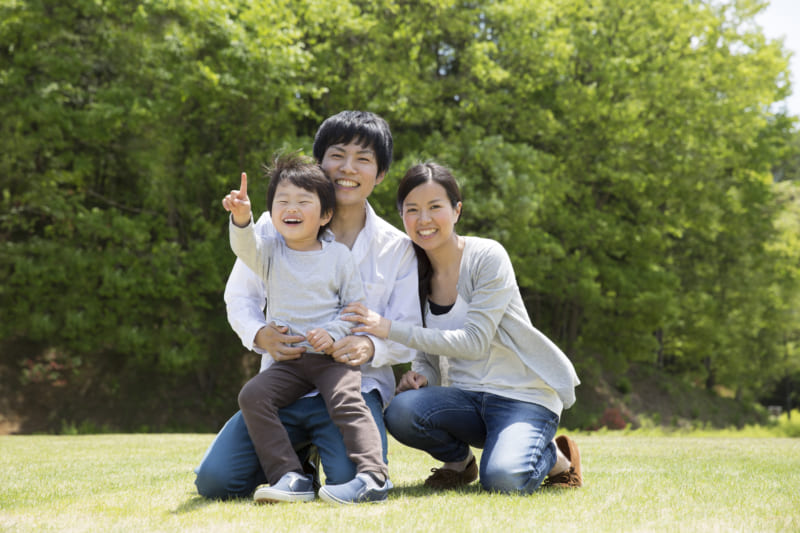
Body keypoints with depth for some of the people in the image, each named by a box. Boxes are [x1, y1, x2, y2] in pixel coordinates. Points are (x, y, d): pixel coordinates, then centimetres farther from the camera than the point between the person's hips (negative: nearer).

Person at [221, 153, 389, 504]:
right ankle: (290, 476, -21)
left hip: (333, 356, -3)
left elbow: (356, 306, 3)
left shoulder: (339, 255, 4)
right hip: (288, 362, 3)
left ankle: (373, 475, -33)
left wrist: (334, 332, -16)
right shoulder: (270, 252, 8)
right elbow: (245, 247, -15)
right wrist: (241, 218, -38)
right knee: (253, 395, -19)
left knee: (347, 401, -28)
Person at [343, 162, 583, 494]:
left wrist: (391, 329, -24)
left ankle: (552, 457, 5)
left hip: (524, 396, -4)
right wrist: (419, 376, -14)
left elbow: (475, 342, -21)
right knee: (400, 412, -27)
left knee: (503, 480, -32)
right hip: (467, 397, 5)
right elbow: (429, 356, 11)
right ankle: (459, 460, 5)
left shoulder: (487, 257, -12)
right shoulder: (415, 273, 6)